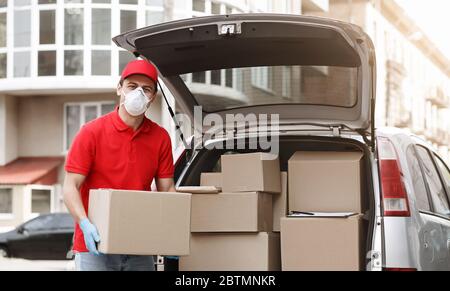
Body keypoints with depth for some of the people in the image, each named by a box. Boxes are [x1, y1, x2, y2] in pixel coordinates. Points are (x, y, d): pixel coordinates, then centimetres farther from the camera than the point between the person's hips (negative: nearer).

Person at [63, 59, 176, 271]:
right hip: (95, 246, -3)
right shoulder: (92, 132, -4)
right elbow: (70, 186, -7)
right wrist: (85, 224, -23)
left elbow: (167, 188, 9)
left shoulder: (160, 138, 6)